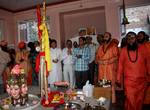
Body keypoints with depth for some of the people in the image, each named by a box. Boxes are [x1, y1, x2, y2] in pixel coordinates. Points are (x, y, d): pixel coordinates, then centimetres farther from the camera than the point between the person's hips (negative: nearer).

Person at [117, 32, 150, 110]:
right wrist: (118, 78, 3)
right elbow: (120, 65, 1)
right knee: (130, 100, 0)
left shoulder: (143, 48, -1)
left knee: (139, 100, 16)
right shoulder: (123, 50, -3)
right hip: (129, 80, -1)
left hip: (142, 80, 2)